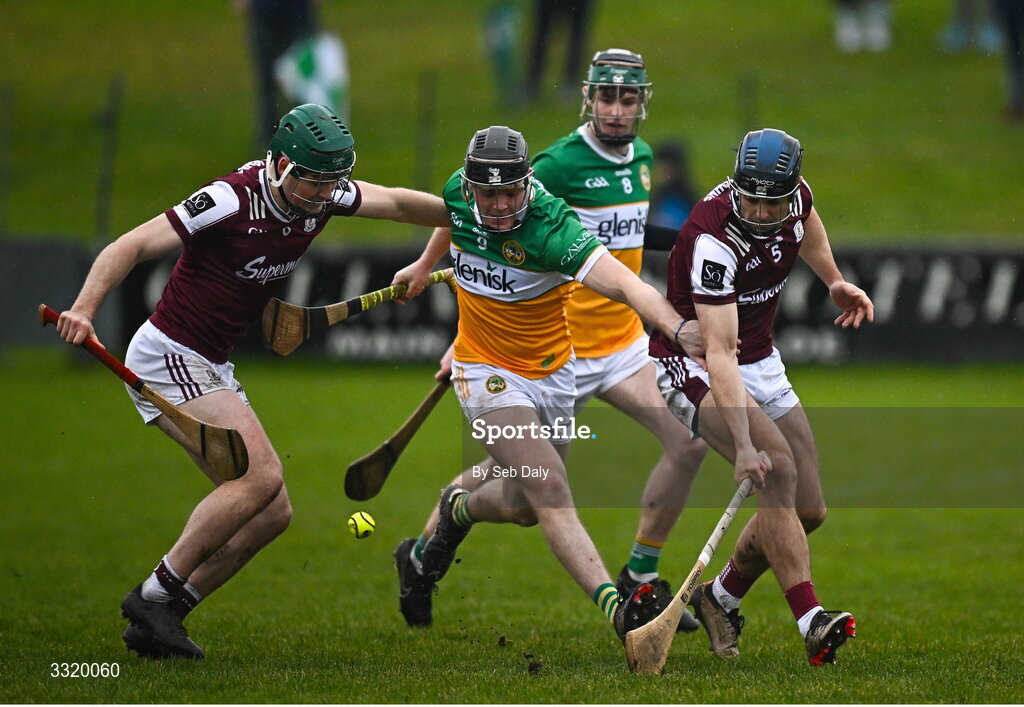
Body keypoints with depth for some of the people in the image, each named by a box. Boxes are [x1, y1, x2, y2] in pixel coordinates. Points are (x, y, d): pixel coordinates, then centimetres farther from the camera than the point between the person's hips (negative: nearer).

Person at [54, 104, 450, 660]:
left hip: (210, 369, 9)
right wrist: (84, 309, -37)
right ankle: (155, 595, -13)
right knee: (261, 474, -22)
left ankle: (158, 620, 6)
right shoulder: (233, 200, -23)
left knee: (272, 512, 2)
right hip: (168, 358, -9)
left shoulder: (321, 196, -1)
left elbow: (397, 203, 15)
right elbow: (132, 245, -24)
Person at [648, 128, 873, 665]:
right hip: (693, 365, -8)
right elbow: (719, 353, -39)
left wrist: (834, 281, 16)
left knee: (808, 510, 3)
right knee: (776, 468, -29)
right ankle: (811, 621, -34)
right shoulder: (712, 239, -32)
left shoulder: (795, 194, -11)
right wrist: (744, 444, -46)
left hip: (760, 362, 8)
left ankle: (720, 599, 22)